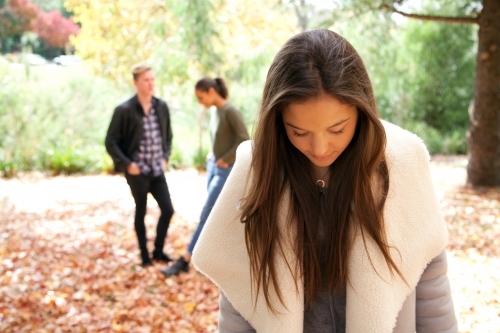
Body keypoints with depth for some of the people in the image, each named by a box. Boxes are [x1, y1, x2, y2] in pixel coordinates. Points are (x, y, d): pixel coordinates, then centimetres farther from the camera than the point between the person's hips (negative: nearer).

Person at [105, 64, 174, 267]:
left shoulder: (161, 107, 3)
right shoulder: (124, 110, -13)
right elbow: (111, 141, -9)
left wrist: (165, 157, 5)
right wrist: (127, 164, -13)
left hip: (157, 170, 5)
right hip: (137, 171, -5)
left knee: (168, 210, 5)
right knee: (141, 212, 8)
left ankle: (158, 251, 24)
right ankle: (145, 256, 23)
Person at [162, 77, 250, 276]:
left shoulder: (230, 111, -16)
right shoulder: (214, 111, 9)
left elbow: (244, 140, -20)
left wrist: (226, 159, -16)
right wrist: (212, 156, 8)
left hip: (226, 170, -9)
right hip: (213, 166, 9)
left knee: (206, 214, -6)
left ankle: (185, 261, -3)